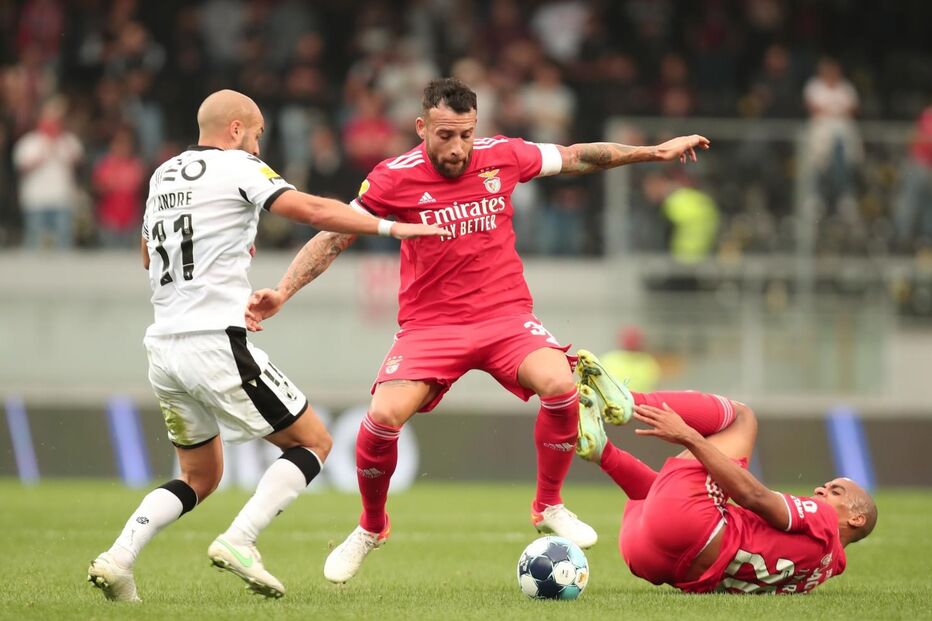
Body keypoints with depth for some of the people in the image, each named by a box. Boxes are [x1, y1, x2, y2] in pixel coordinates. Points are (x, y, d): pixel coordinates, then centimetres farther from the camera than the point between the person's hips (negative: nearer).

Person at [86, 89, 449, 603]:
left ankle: (117, 558, 0)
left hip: (162, 346, 8)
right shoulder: (237, 167, -4)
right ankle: (238, 541, -12)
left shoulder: (164, 174, 18)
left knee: (199, 477, 19)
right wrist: (391, 227, -11)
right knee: (312, 442, 4)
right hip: (217, 344, -8)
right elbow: (313, 211, -16)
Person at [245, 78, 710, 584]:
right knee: (383, 416, -21)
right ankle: (371, 528, 8)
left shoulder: (502, 157, -3)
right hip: (430, 324, -1)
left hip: (506, 314, 1)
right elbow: (334, 237, -1)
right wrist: (281, 292, -10)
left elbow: (577, 158, 13)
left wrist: (655, 152, 16)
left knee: (560, 385, -26)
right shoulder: (394, 178, -9)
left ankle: (549, 508, -2)